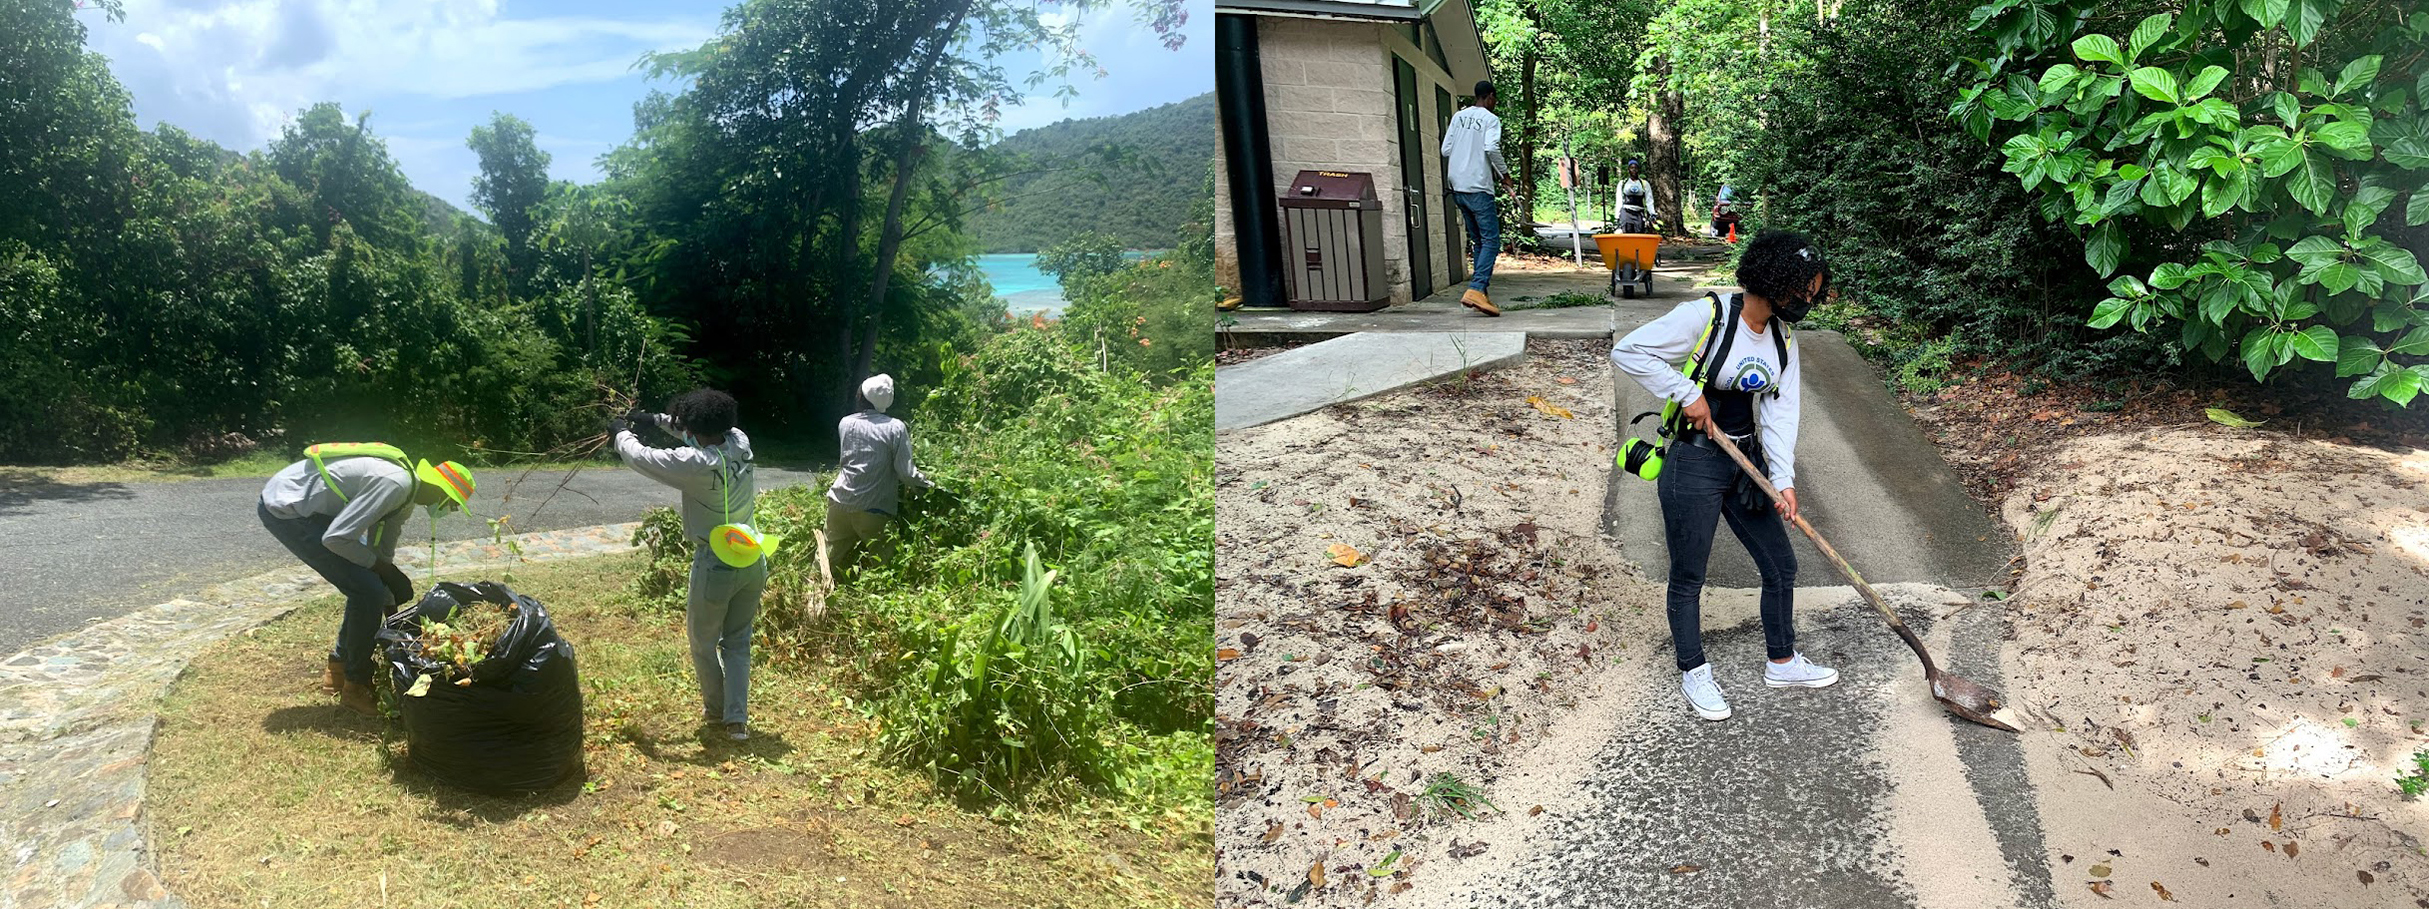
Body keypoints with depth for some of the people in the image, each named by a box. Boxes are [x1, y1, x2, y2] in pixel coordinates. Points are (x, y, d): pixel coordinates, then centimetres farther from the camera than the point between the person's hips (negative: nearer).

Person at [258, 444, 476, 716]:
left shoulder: (406, 494, 6)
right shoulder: (395, 484, -25)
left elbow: (381, 554, 16)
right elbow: (335, 538, -26)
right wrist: (380, 567, -11)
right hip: (284, 509, -10)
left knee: (368, 584, 11)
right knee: (367, 590, -13)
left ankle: (339, 668, 25)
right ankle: (356, 686, 1)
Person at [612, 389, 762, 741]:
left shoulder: (695, 464, -24)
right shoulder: (740, 442, -6)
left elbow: (640, 457, -10)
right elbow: (708, 434, 17)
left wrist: (622, 433, 10)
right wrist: (657, 419, 18)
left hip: (715, 567, -6)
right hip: (751, 561, 6)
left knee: (702, 642, 19)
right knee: (738, 641, 17)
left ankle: (716, 708, 36)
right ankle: (737, 719, 13)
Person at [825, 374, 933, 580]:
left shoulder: (845, 423, 6)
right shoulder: (896, 428, -8)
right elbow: (906, 472, -11)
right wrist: (928, 483, 7)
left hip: (841, 501, 4)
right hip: (873, 509, -4)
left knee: (832, 556, 15)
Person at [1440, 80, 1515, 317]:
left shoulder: (1458, 117, 13)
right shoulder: (1491, 119, -4)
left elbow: (1445, 150, 11)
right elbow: (1491, 147, -19)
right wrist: (1504, 174, -6)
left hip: (1457, 186, 7)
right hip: (1479, 188, -7)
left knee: (1479, 241, 14)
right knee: (1491, 241, -7)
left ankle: (1480, 291, 11)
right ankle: (1475, 290, -23)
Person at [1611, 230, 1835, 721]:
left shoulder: (1782, 341, 5)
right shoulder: (1705, 317, -18)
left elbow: (1780, 412, -2)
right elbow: (1629, 351, -20)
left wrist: (1784, 479, -13)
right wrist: (1687, 393, -21)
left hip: (1747, 464, 7)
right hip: (1694, 464, -7)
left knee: (1781, 567, 14)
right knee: (1688, 577, 6)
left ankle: (1782, 662, 34)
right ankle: (1693, 672, 25)